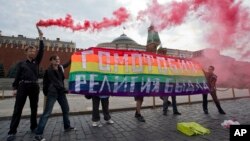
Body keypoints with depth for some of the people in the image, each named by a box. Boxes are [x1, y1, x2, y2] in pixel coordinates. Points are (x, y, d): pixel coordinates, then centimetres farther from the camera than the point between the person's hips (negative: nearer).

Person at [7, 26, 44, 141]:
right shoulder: (21, 63, 9)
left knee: (34, 108, 9)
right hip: (23, 86, -2)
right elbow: (17, 76, 5)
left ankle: (33, 127, 22)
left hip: (34, 86, 2)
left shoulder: (36, 62, 12)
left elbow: (41, 51, 2)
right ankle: (12, 132, 6)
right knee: (18, 109, -2)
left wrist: (40, 37, -3)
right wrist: (15, 88, -5)